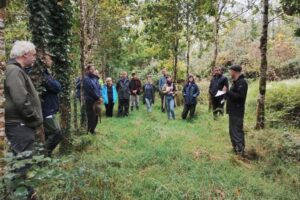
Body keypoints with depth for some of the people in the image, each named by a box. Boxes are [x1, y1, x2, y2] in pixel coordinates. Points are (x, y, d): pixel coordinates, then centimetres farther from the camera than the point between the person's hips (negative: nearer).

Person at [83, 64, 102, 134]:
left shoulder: (95, 78, 14)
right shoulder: (86, 79, -8)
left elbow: (99, 88, 11)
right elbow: (90, 90, -15)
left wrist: (100, 97, -5)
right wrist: (98, 97, -12)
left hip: (96, 100, 7)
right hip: (90, 100, -7)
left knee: (96, 116, 10)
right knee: (91, 116, -5)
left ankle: (92, 130, 24)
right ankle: (88, 131, 7)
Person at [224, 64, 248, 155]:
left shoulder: (242, 82, -17)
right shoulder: (236, 82, 15)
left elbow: (239, 96, -26)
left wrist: (227, 91, -22)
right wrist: (227, 92, 9)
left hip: (237, 112, -11)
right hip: (233, 111, 11)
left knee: (237, 131, -6)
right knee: (233, 130, 17)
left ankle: (240, 150, 2)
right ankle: (236, 147, 27)